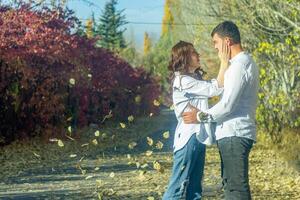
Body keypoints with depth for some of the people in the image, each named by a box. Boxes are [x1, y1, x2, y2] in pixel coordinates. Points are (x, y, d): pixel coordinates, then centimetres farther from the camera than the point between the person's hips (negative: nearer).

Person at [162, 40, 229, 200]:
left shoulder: (196, 78, 17)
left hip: (198, 138, 10)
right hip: (188, 138, -10)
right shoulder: (183, 81, -15)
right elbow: (216, 88, -17)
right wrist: (224, 62, -15)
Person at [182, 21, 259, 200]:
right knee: (230, 182, 15)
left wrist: (201, 116, -6)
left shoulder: (240, 65, -15)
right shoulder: (245, 62, 16)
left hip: (234, 134, -10)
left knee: (236, 185, -9)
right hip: (233, 133, 10)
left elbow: (228, 105, -19)